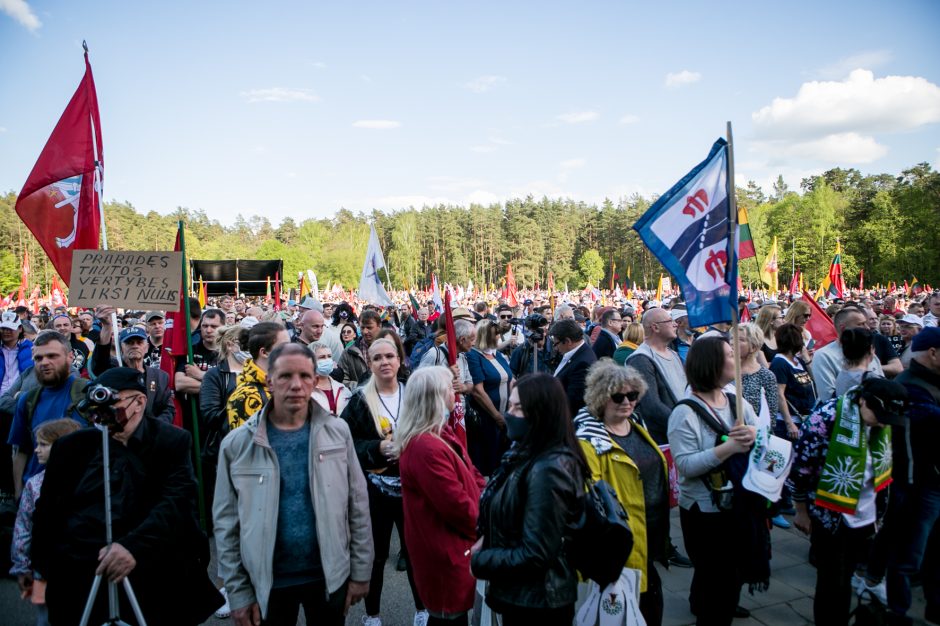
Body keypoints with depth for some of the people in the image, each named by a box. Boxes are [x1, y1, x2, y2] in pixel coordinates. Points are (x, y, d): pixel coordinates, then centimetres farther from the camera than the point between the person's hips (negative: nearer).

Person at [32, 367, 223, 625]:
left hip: (146, 573, -3)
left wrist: (134, 546, -28)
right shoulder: (73, 445, 9)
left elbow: (176, 503, -13)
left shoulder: (172, 442, -1)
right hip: (75, 575, 3)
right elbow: (48, 507, 13)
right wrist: (41, 569, 6)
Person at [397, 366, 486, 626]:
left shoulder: (440, 433, 5)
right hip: (445, 552, -10)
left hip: (450, 545, 10)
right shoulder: (426, 448, -29)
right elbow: (458, 507, -26)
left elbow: (470, 476, 10)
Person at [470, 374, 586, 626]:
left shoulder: (548, 470, -27)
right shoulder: (528, 455, 3)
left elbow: (534, 556, -25)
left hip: (536, 603, -8)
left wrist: (477, 561, -14)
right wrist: (486, 540, -2)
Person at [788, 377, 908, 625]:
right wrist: (802, 511, -8)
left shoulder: (881, 423, -3)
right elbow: (800, 467, -17)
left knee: (845, 579, 18)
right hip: (829, 517, -6)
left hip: (864, 518, 6)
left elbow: (881, 469, 13)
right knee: (832, 583, 5)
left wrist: (878, 511, 16)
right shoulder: (826, 419, -24)